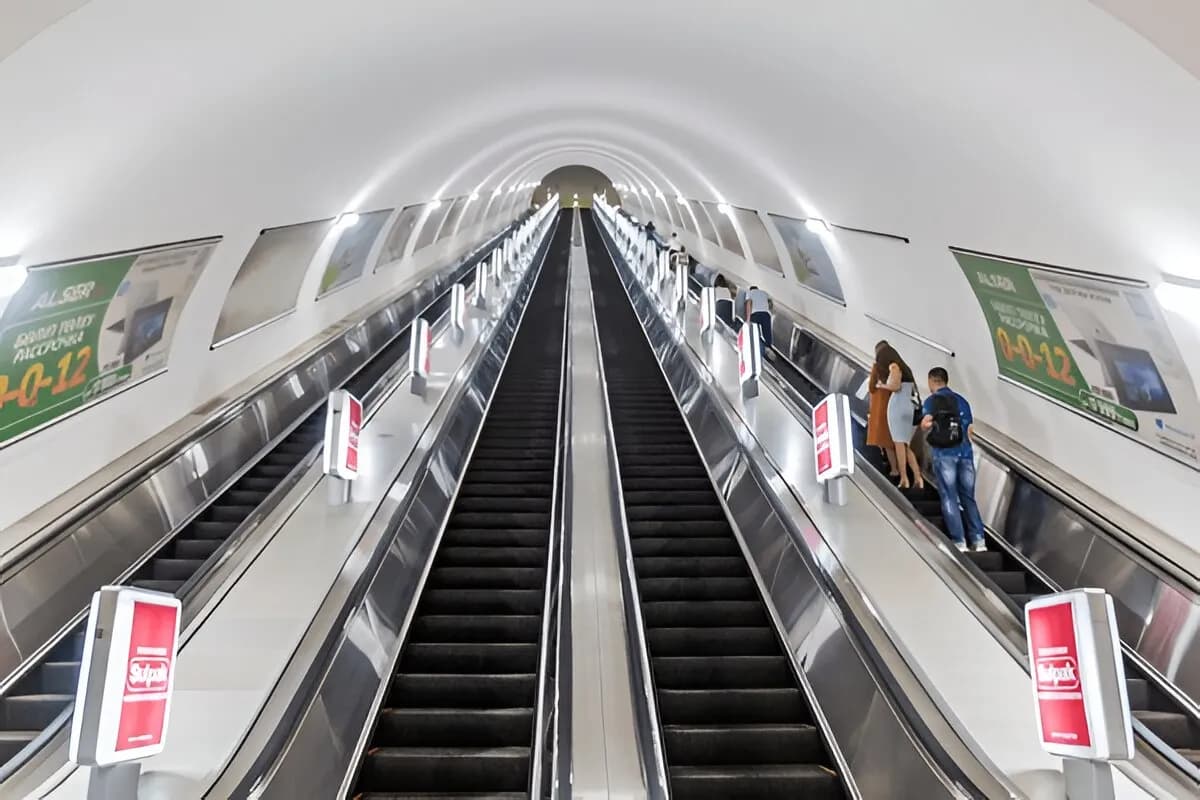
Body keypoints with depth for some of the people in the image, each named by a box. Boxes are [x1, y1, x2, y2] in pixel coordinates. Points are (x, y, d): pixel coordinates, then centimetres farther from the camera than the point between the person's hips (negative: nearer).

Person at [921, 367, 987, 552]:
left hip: (944, 454, -4)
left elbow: (925, 424, -13)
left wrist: (927, 430, 9)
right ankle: (978, 539, 6)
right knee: (968, 497, 11)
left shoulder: (932, 400, 1)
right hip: (965, 453, 4)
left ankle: (960, 541, -1)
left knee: (949, 498, 1)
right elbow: (969, 430, 15)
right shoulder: (962, 400, 15)